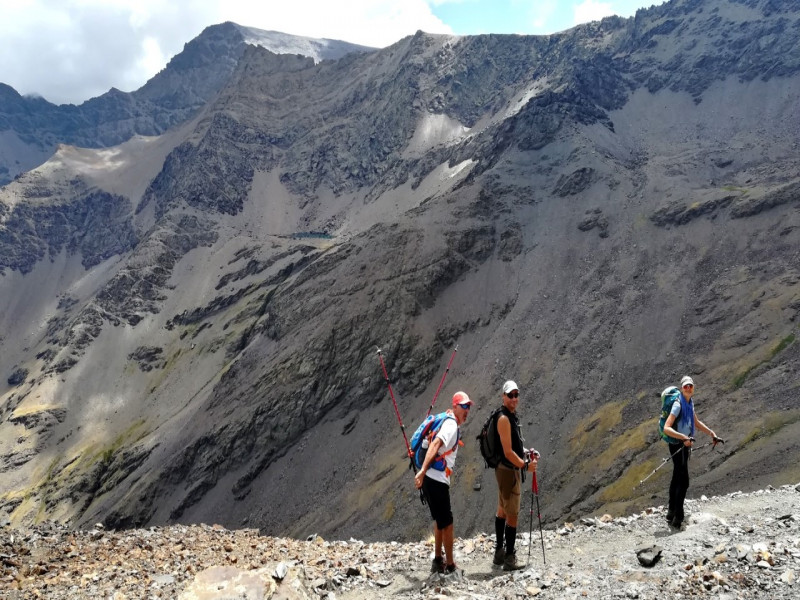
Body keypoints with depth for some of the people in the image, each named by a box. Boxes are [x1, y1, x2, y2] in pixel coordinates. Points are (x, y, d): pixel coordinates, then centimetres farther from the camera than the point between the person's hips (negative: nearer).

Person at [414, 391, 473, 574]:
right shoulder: (451, 425, -12)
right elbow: (435, 445, -26)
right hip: (436, 479, -10)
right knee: (447, 522, -2)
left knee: (440, 520, 20)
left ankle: (438, 560, 30)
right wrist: (423, 471, -35)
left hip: (433, 479, 10)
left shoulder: (452, 424, 17)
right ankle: (450, 566, 6)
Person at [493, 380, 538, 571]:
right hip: (508, 471, -10)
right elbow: (508, 452, -22)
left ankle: (499, 553, 26)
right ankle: (509, 559, -2)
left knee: (502, 511, 16)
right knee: (512, 515, -6)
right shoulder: (504, 419, -19)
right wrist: (526, 465, -18)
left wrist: (526, 452, 9)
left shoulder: (512, 416, 12)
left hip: (510, 470, 10)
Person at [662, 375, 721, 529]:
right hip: (677, 446, -9)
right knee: (683, 482, -11)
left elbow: (696, 422, 25)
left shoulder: (690, 403, 8)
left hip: (685, 446, 9)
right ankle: (677, 519, -6)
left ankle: (671, 514, 27)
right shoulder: (678, 405, -20)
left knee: (676, 480, 17)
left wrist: (712, 434, 23)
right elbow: (666, 428, -28)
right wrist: (684, 437, -37)